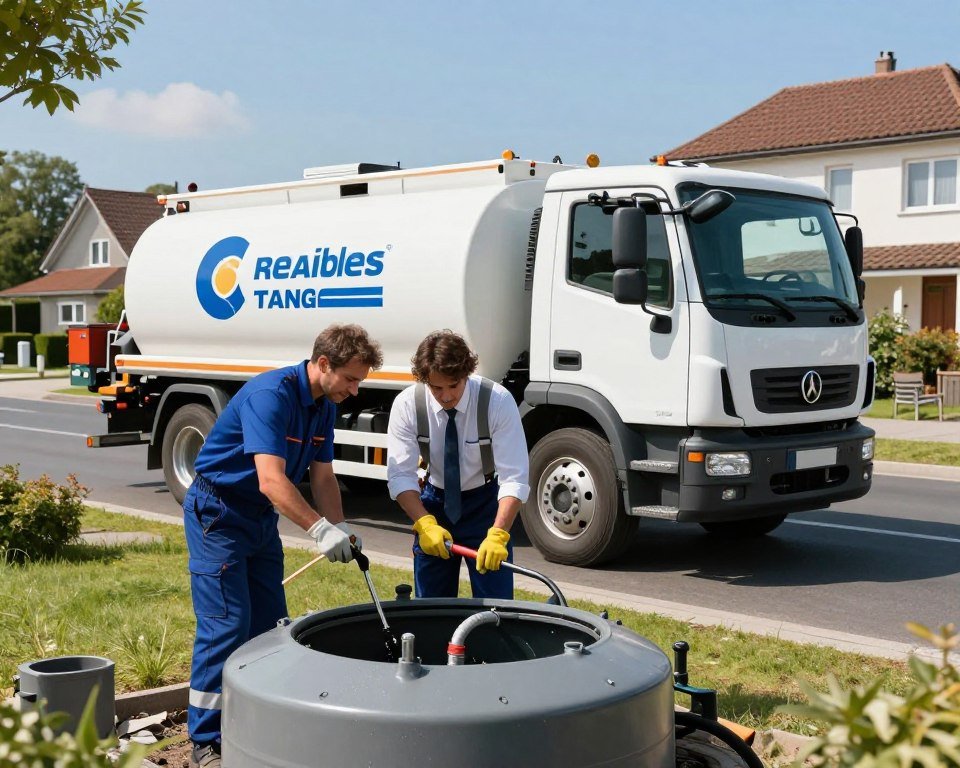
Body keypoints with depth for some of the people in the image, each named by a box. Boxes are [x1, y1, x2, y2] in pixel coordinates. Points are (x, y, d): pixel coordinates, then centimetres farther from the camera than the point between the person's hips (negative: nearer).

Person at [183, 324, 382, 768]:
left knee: (270, 625, 10)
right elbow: (271, 480, -35)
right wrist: (321, 529, -39)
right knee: (226, 626, -10)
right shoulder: (270, 395, -26)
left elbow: (322, 477, 5)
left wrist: (341, 529, -9)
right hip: (218, 514, -9)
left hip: (261, 517, 9)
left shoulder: (325, 406, 2)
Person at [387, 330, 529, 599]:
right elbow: (401, 475, -18)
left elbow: (515, 477, -26)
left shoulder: (498, 401, -24)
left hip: (485, 501, -2)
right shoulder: (406, 405, -18)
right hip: (434, 501, 2)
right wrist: (425, 524, -32)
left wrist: (497, 534, -38)